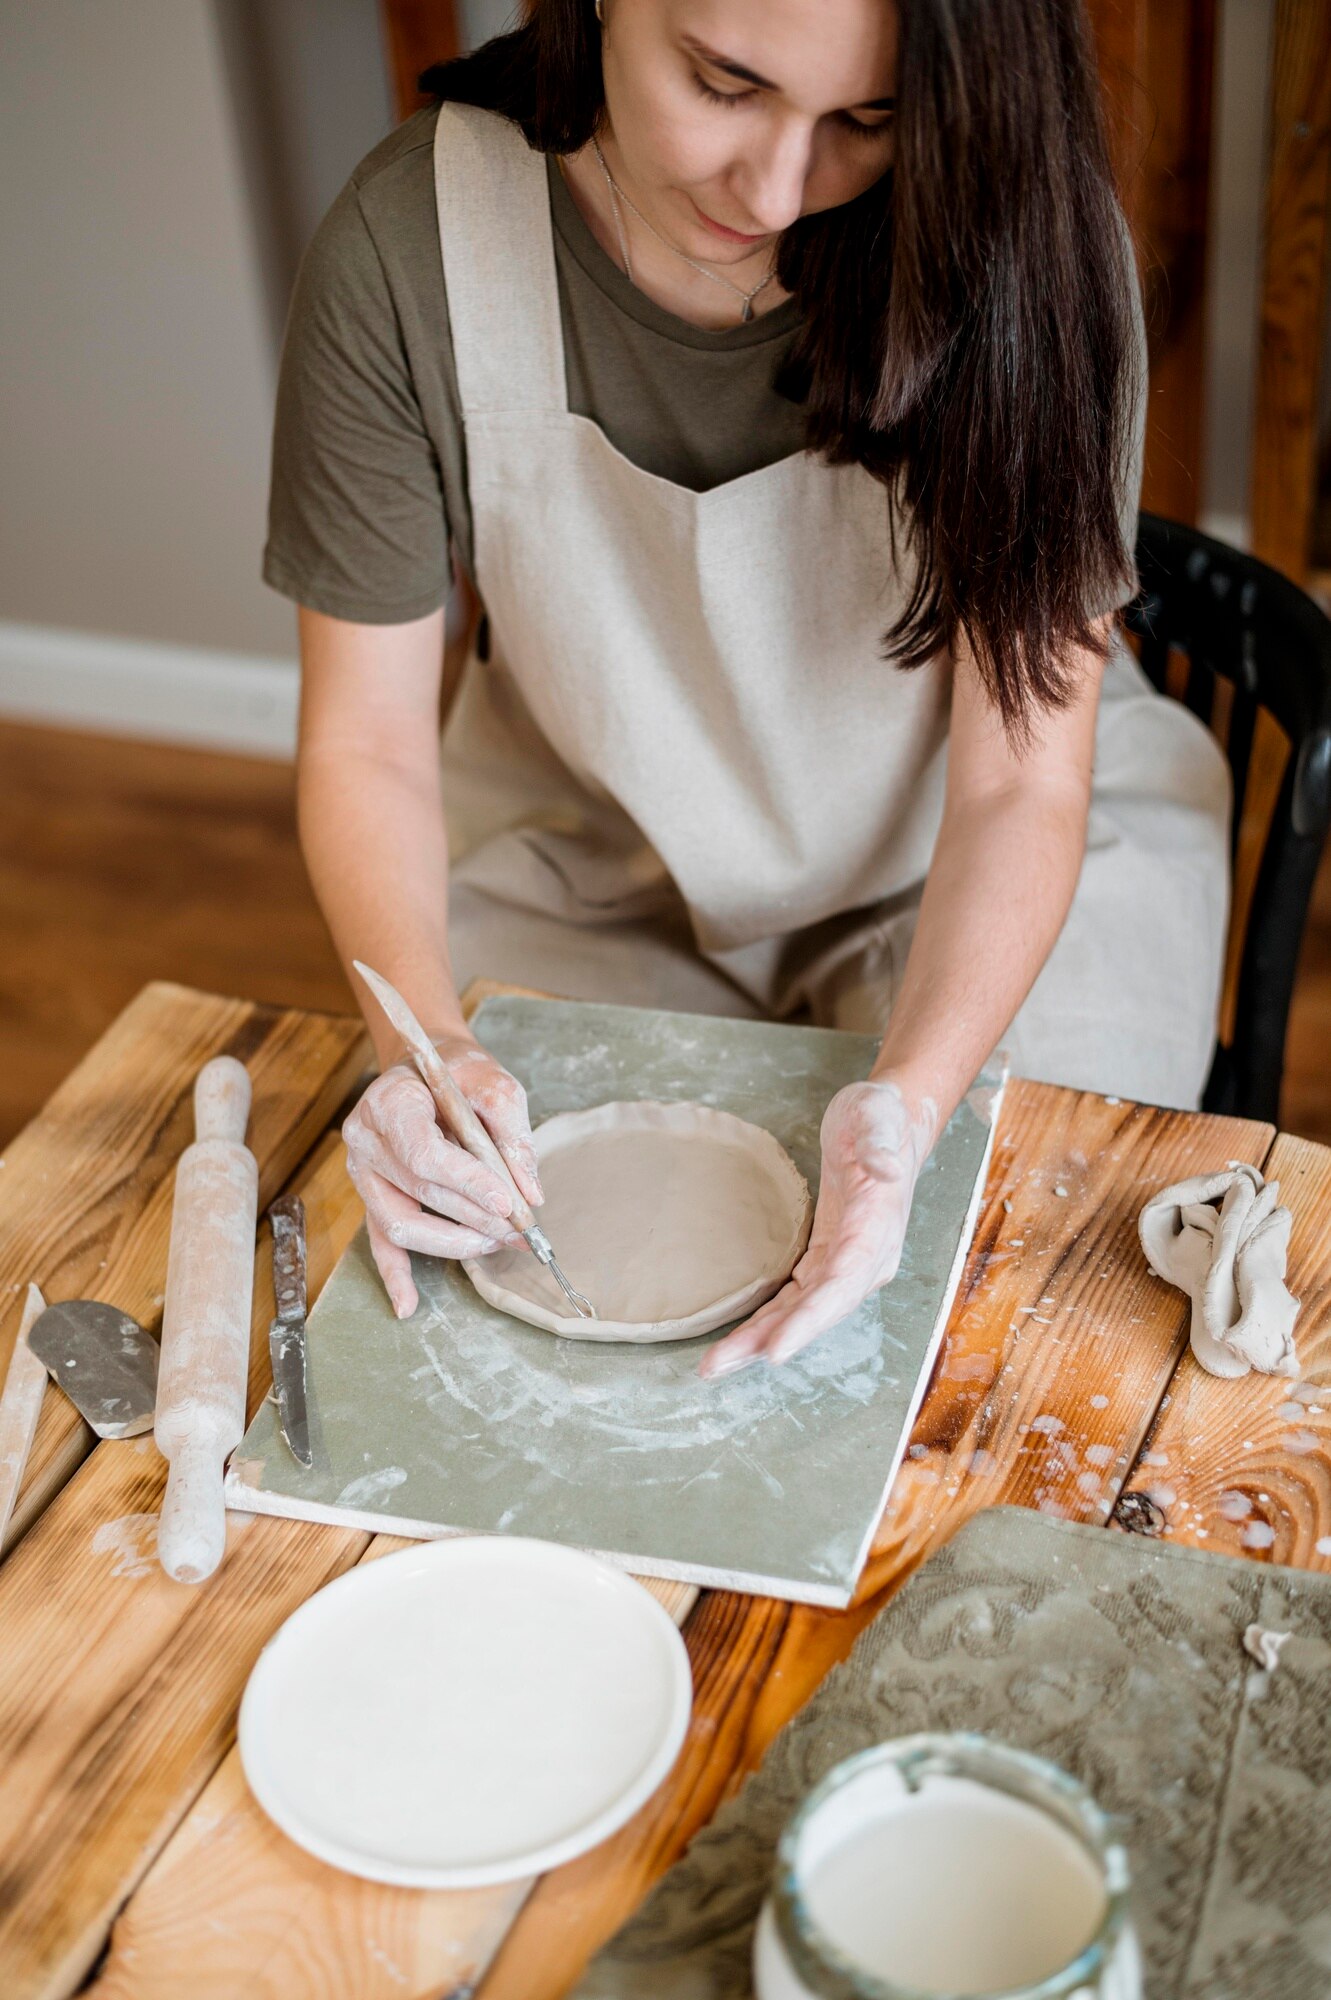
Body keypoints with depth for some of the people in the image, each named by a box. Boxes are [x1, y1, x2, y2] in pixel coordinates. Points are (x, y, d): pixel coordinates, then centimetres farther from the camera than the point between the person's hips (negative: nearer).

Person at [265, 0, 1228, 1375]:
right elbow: (367, 742, -14)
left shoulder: (1017, 244, -23)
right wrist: (423, 1036, -34)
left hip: (978, 877, 0)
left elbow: (1020, 783, -21)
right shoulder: (410, 246, -21)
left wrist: (912, 1097, -40)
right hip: (591, 873, 1)